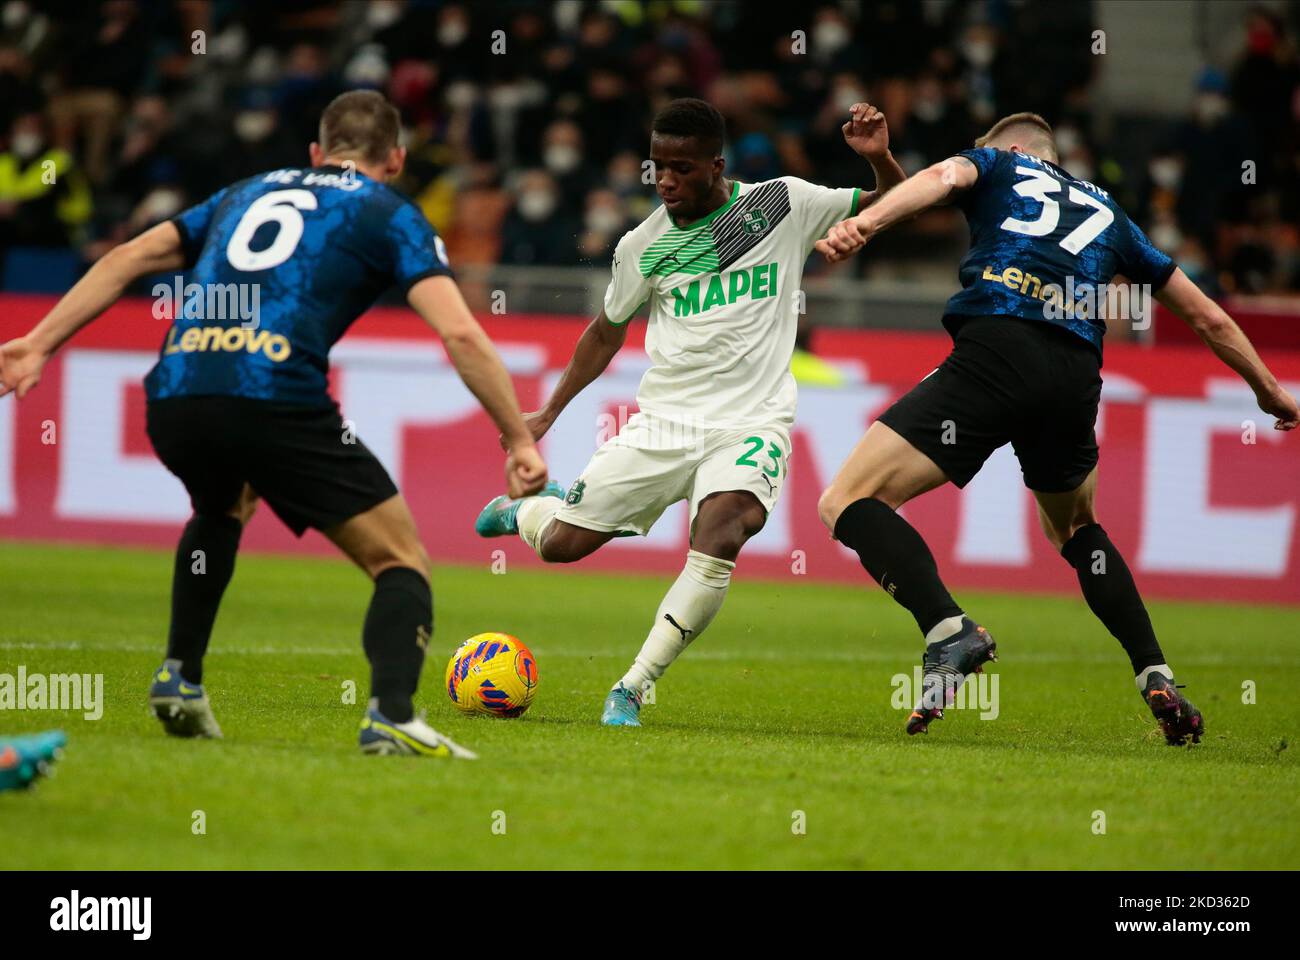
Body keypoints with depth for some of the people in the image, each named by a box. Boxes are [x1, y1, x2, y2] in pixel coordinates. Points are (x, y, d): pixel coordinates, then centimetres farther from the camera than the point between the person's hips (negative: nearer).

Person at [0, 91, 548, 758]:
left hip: (172, 397, 5)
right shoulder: (390, 215, 15)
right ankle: (391, 716, -18)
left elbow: (126, 259, 27)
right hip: (276, 398, -5)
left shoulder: (248, 194, 30)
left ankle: (179, 679, 32)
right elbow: (459, 332, 2)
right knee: (402, 564, 5)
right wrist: (520, 440, 5)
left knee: (223, 509, 39)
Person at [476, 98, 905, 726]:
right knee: (561, 545, -1)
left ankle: (633, 688, -21)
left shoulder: (782, 204, -2)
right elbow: (607, 332, 19)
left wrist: (878, 158, -14)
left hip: (750, 422, -2)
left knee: (718, 539, -30)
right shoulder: (643, 246, 3)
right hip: (663, 421, 2)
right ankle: (530, 506, 38)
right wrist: (549, 414, 21)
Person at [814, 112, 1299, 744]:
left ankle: (949, 630, -27)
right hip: (1077, 377, 5)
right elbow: (1209, 319, 38)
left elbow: (943, 177, -3)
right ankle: (1156, 680, 18)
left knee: (848, 502, -4)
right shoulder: (1105, 211, 33)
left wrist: (864, 223, -21)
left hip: (996, 350, -5)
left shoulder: (995, 164, 24)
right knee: (1077, 529, 33)